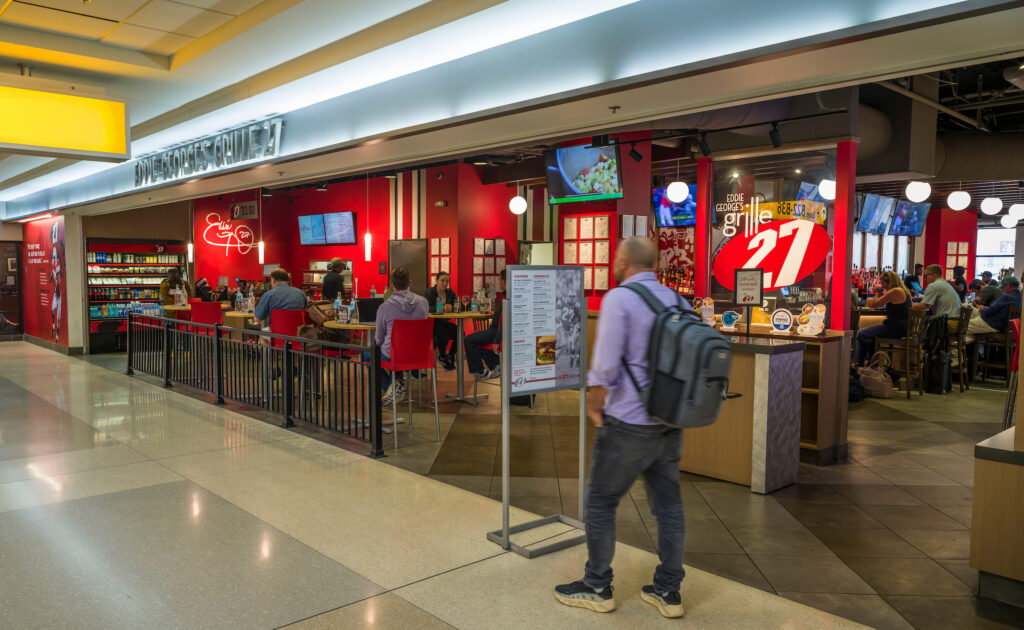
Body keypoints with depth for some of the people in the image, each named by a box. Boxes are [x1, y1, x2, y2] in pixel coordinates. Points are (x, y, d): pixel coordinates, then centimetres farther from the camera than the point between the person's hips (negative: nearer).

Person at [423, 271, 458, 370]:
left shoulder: (450, 293, 9)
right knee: (444, 333, -32)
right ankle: (442, 357, -5)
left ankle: (450, 356, 4)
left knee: (459, 332, -19)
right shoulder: (429, 292, -7)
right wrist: (442, 308, -34)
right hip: (430, 323, -5)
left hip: (444, 322, 5)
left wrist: (451, 308, -26)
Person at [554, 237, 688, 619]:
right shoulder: (677, 301, 6)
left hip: (629, 424, -7)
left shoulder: (619, 299, -14)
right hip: (670, 423, 7)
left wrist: (594, 404, -4)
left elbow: (605, 366, -19)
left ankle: (597, 588, 21)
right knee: (668, 504, 14)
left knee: (601, 502, 8)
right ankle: (668, 591, 25)